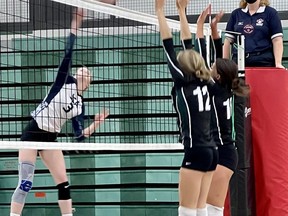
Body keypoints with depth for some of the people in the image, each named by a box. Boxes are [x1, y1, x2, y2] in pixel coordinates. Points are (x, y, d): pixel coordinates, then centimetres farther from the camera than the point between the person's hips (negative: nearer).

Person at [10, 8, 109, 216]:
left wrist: (96, 123, -12)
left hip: (50, 138, 6)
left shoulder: (80, 104, 11)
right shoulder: (65, 81, 1)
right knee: (26, 183, -13)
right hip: (33, 132, -6)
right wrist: (75, 24, -13)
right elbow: (68, 53, -8)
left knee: (64, 183, 2)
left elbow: (80, 135, 3)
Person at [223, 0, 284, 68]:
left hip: (264, 63, -3)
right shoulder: (236, 14, 13)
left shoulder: (271, 13, 4)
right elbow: (228, 41, 15)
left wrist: (278, 63, -13)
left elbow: (277, 40, -3)